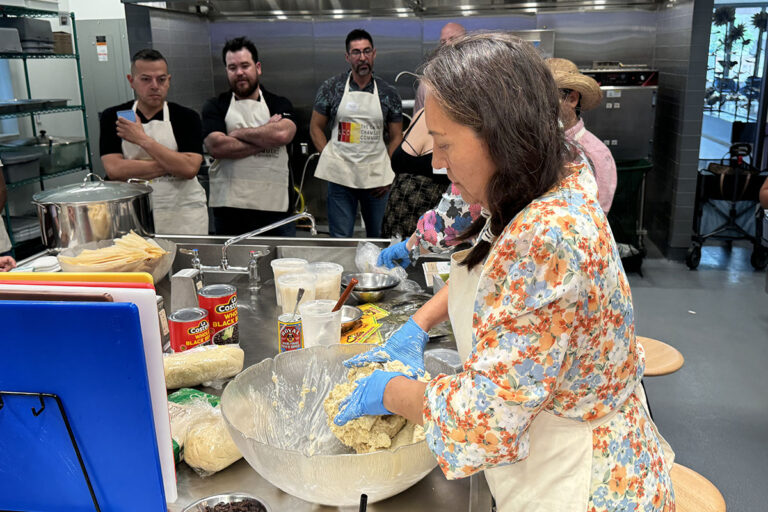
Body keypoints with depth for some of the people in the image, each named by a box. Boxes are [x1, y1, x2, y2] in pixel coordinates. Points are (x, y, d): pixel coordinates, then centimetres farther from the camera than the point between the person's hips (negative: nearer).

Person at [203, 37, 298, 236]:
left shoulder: (279, 104, 8)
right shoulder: (215, 106, 7)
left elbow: (283, 134, -14)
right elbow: (217, 147, -11)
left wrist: (239, 133, -7)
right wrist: (265, 140, -8)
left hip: (275, 207, 0)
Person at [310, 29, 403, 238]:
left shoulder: (388, 93, 5)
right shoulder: (332, 87, 2)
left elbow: (396, 137, 9)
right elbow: (315, 128, 7)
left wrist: (389, 172, -3)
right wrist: (330, 159, -4)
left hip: (377, 178, 2)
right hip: (340, 177, -1)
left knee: (378, 236, 12)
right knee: (340, 237, 3)